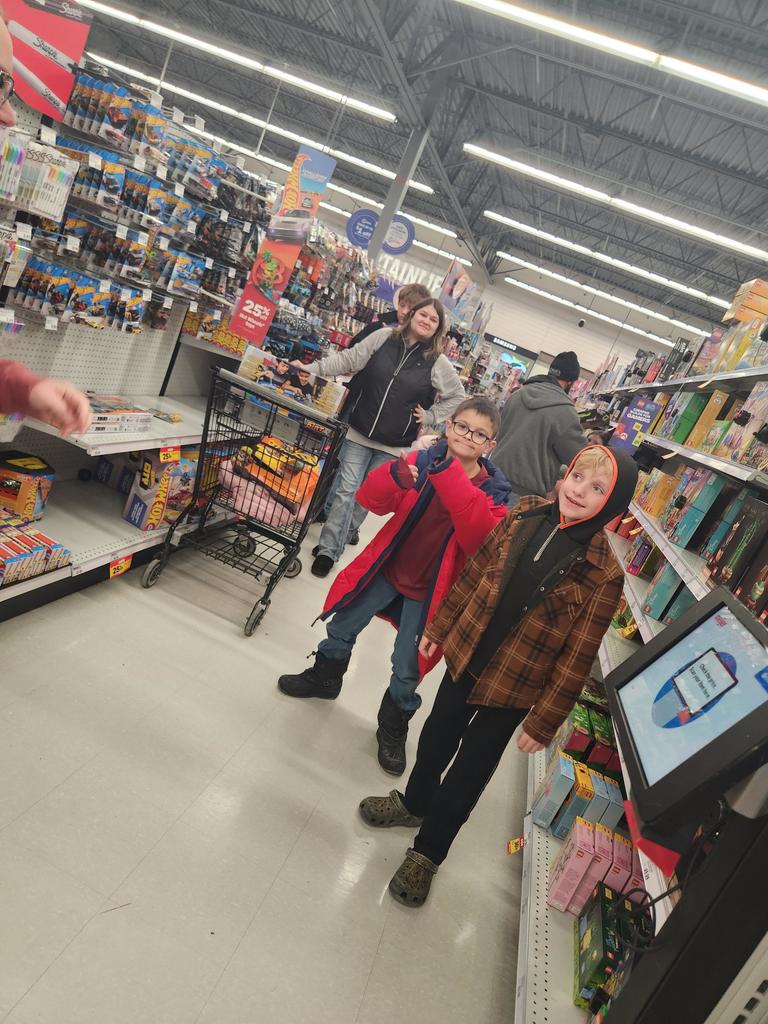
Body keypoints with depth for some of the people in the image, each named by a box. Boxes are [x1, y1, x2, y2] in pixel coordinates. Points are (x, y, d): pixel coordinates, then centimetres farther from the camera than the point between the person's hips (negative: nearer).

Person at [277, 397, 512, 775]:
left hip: (428, 590, -2)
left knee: (406, 672, 8)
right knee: (342, 627, 18)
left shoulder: (493, 491, -15)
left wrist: (449, 475, -42)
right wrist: (395, 476, -38)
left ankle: (393, 731, 38)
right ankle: (325, 678, 50)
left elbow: (480, 537, -36)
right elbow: (372, 500, -16)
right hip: (388, 568, 3)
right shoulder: (423, 461, -10)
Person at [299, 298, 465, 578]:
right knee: (346, 490, -1)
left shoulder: (437, 363, -2)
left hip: (393, 446, 0)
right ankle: (328, 549, 8)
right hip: (359, 433, 0)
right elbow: (348, 360, 0)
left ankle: (344, 532, 29)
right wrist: (312, 368, -8)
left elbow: (456, 396, 8)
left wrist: (428, 417, -1)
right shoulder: (383, 337, -1)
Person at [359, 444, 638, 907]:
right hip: (465, 656, 4)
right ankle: (414, 802, 55)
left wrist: (543, 722, -10)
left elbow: (577, 658, -15)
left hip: (512, 690, -4)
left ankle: (427, 853, 39)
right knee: (436, 739, 25)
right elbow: (475, 572, 2)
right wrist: (439, 626, 9)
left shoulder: (603, 574, -20)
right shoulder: (526, 515, -8)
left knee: (467, 775, 13)